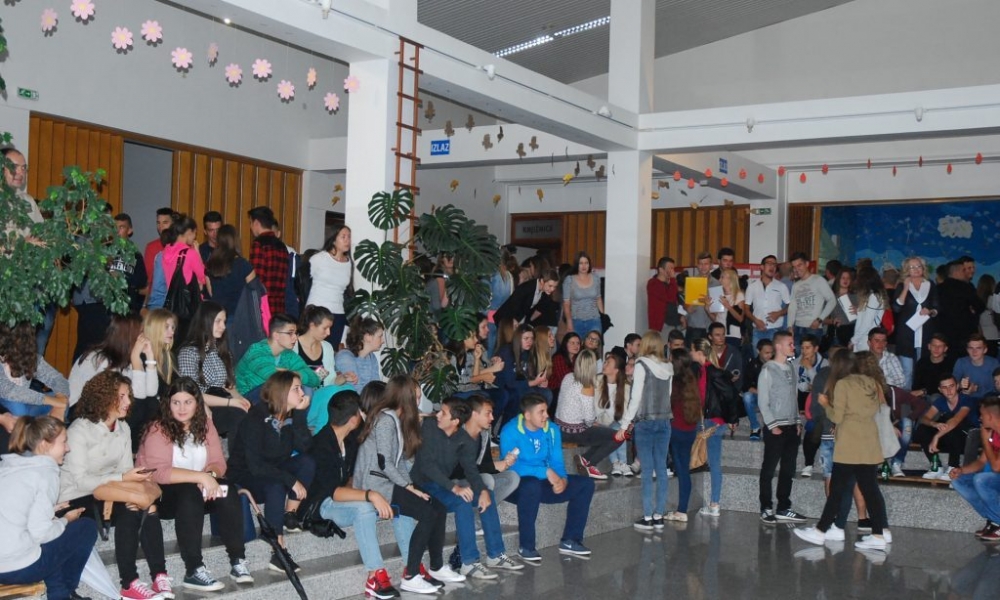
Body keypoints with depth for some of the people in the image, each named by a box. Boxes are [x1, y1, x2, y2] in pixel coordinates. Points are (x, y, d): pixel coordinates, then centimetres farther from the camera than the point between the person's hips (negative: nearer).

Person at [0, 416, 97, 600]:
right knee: (87, 528, 10)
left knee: (52, 525, 30)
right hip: (16, 568, -8)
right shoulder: (45, 472, -10)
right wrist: (66, 519, 4)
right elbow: (40, 533, -15)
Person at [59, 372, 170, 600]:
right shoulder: (80, 430, -17)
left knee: (146, 507, -21)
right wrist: (122, 478, -28)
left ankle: (159, 576, -21)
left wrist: (136, 478, -19)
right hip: (78, 497, -7)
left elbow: (125, 470, 4)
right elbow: (81, 481, -23)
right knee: (128, 512, -29)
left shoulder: (123, 428, 5)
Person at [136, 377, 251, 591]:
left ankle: (238, 561, -20)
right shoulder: (158, 429, -13)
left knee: (228, 492, -23)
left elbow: (218, 463, 0)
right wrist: (201, 477, -29)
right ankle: (193, 571, -35)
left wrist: (210, 475, -23)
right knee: (189, 493, -36)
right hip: (159, 494, -5)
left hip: (196, 489, 5)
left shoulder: (205, 424, 5)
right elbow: (159, 472, -24)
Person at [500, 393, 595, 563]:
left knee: (586, 483, -4)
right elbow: (511, 466, -27)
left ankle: (570, 540, 2)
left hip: (544, 484, 7)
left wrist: (562, 479, -22)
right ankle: (525, 547, -25)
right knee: (532, 485, -40)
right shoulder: (510, 432, -18)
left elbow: (556, 462, 1)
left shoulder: (552, 430, 1)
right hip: (517, 486, -7)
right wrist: (546, 472, -31)